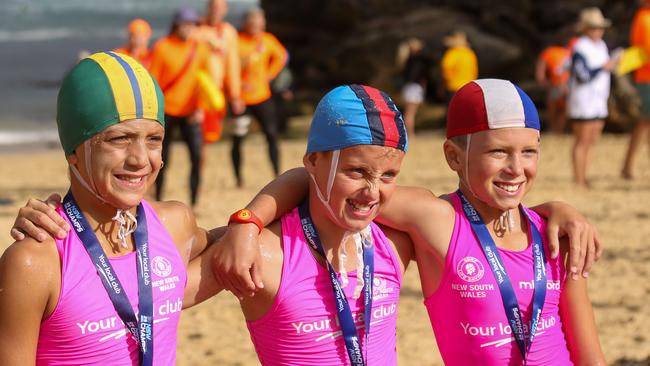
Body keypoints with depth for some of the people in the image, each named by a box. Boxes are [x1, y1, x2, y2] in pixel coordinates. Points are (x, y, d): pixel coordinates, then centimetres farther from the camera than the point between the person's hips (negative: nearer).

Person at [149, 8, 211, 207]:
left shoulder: (199, 48, 4)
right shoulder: (162, 47, -4)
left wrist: (201, 108, -3)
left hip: (191, 113, 2)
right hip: (167, 110, -2)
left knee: (197, 157, -11)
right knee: (163, 161, 4)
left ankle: (193, 203, -6)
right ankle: (158, 201, 20)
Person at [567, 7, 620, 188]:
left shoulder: (601, 46, 16)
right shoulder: (580, 48, -12)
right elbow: (583, 75, -21)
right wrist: (603, 68, -18)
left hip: (598, 102, 9)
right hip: (583, 102, -9)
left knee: (592, 140, 8)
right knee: (582, 141, -7)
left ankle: (583, 179, 12)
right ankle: (578, 182, -4)